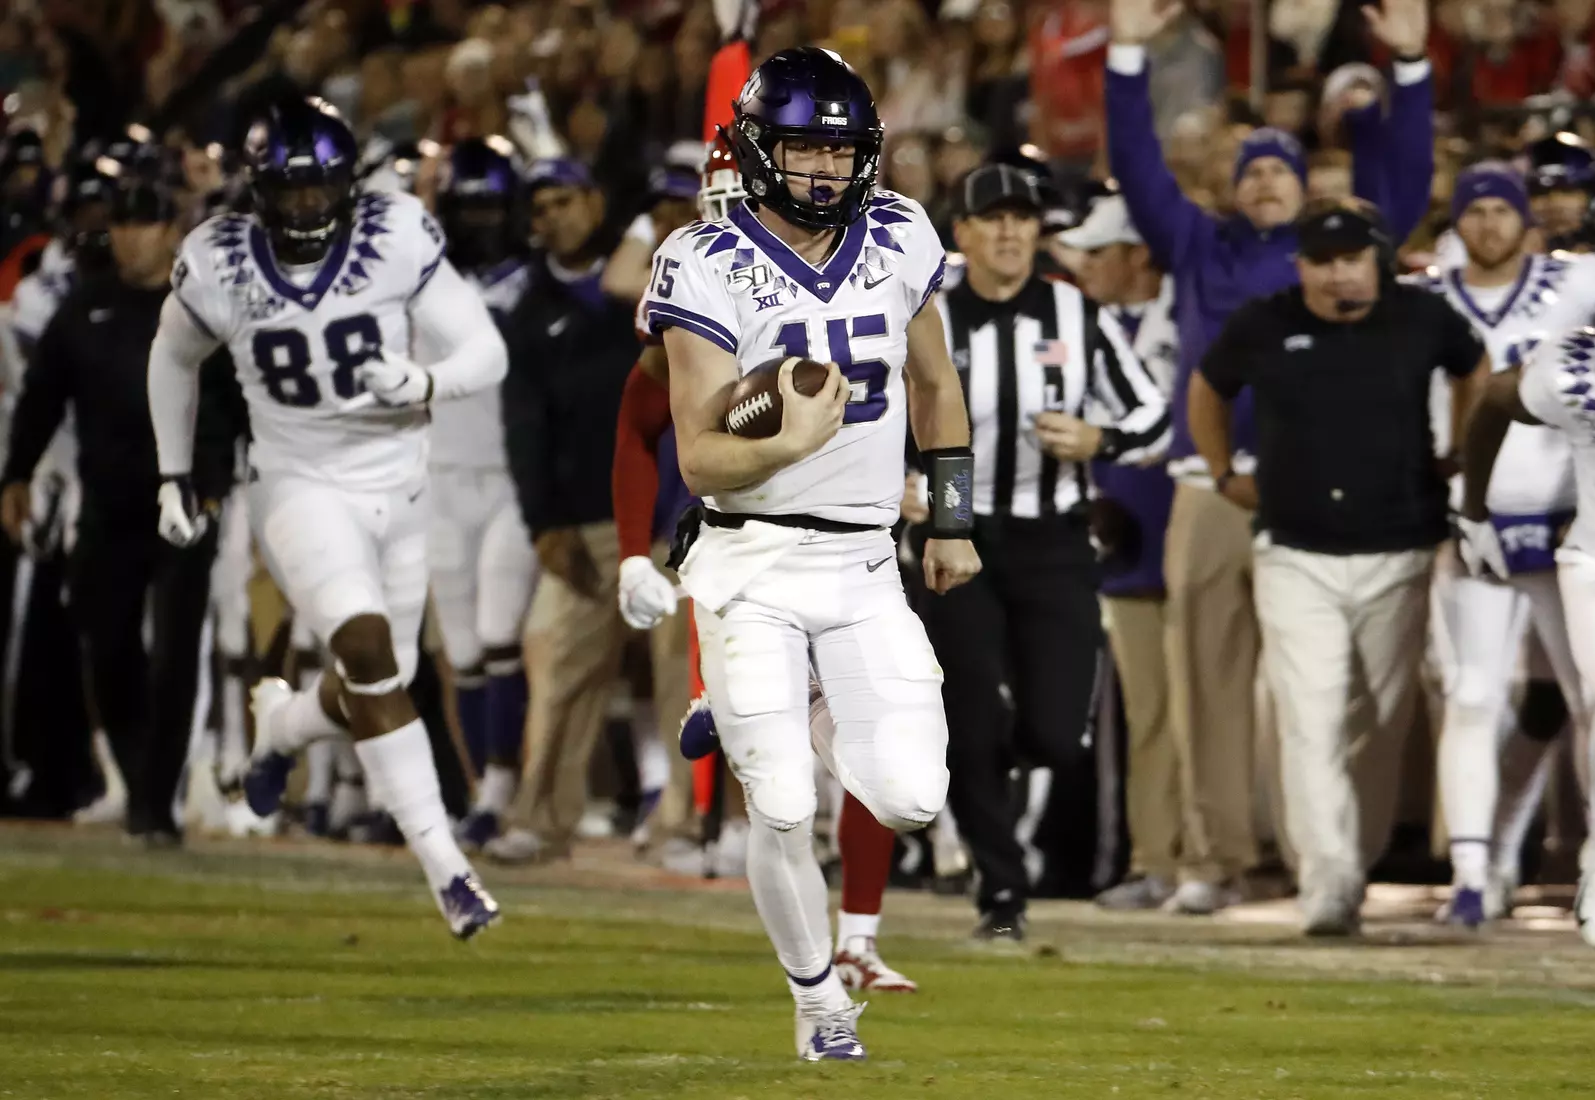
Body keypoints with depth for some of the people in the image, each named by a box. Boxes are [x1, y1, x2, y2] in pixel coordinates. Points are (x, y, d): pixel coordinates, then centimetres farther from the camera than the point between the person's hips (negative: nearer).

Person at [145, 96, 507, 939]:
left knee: (375, 686, 11)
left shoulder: (396, 242, -13)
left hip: (396, 487, 2)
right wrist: (173, 478, 13)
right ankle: (442, 863, -24)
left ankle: (281, 723, 48)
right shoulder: (221, 267, -10)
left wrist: (424, 386, -33)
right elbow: (172, 358, 11)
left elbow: (486, 352, -13)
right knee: (366, 648, -25)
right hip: (299, 486, -2)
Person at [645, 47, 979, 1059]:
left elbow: (934, 384, 19)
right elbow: (698, 458, -15)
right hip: (754, 570, -4)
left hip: (864, 566, 4)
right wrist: (788, 446, -34)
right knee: (783, 813, -9)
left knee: (912, 801, -8)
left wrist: (953, 521, 20)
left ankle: (821, 734, 27)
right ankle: (819, 995, 17)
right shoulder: (712, 270, -12)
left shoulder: (898, 242, 2)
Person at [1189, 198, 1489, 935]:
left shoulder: (1421, 320, 0)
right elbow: (1208, 389, 21)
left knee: (1387, 723, 6)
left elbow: (1474, 370, 21)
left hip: (1399, 558, 1)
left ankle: (1357, 864, 19)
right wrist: (1225, 475, 18)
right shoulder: (1262, 327, 0)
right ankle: (1326, 884, -19)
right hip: (1296, 561, -1)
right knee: (1309, 724, -13)